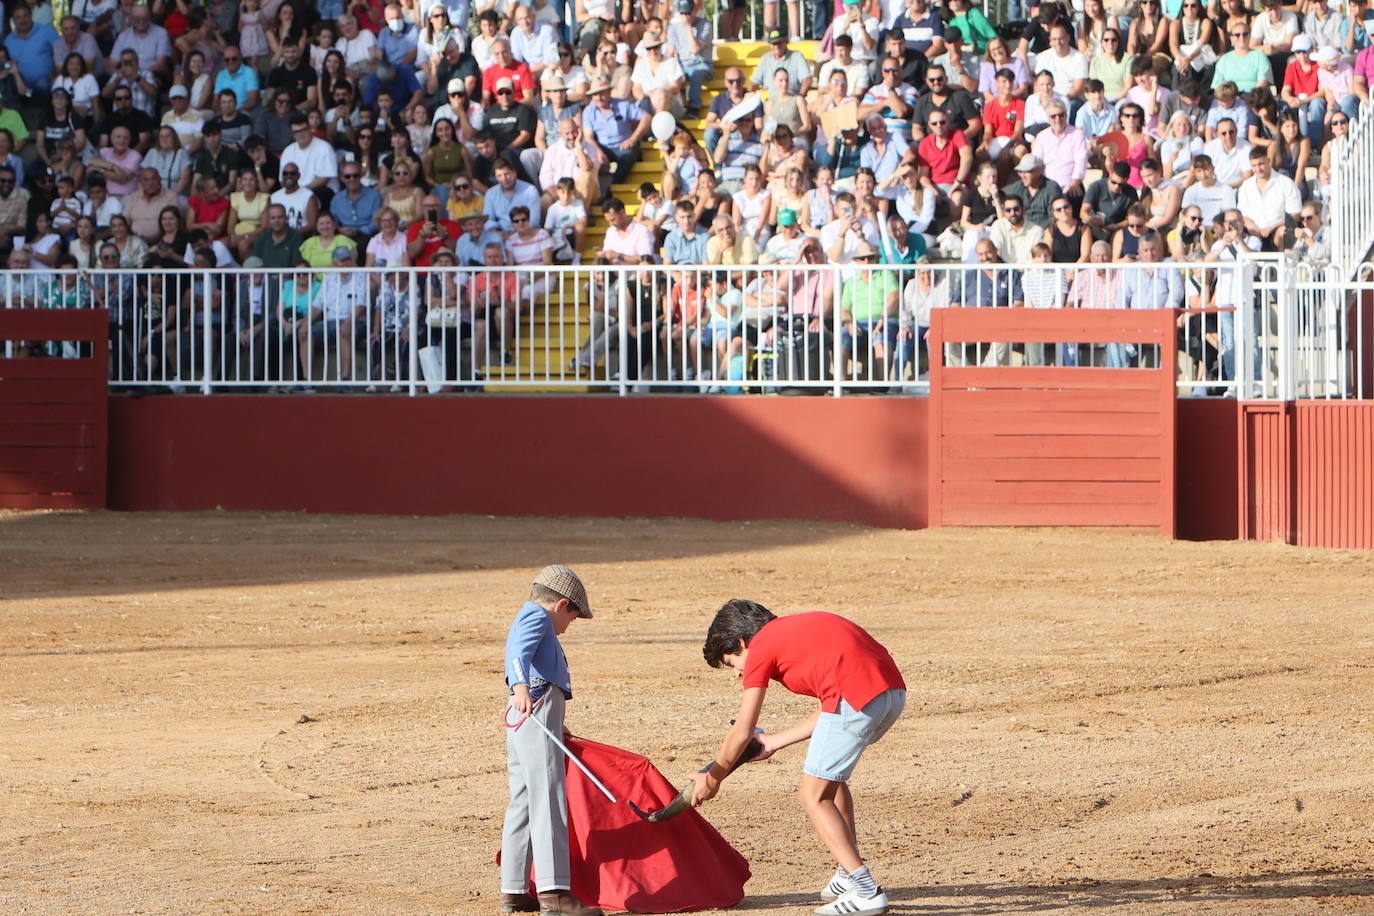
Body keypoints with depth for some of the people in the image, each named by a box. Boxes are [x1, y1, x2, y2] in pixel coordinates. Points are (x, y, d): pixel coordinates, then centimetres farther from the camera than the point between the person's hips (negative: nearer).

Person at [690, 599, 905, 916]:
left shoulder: (759, 649, 9)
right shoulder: (799, 628, 32)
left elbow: (742, 733, 12)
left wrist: (711, 779, 26)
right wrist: (775, 742, 38)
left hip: (857, 697, -9)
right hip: (895, 691, 9)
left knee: (813, 795, 2)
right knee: (830, 775, 28)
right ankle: (849, 874, 28)